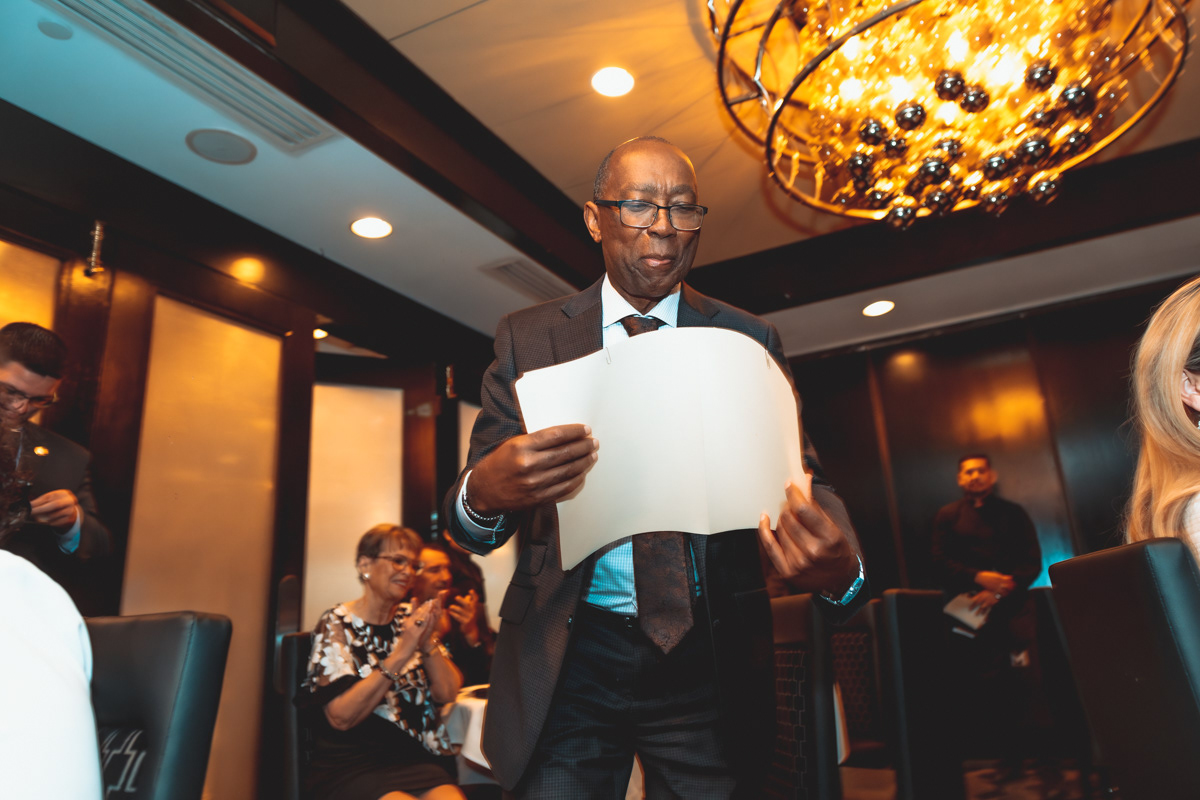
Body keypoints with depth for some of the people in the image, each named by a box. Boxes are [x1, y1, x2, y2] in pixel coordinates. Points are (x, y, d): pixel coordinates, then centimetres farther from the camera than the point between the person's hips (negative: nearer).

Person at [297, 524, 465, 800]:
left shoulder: (409, 618, 9)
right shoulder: (337, 624, -3)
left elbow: (447, 693, 3)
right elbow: (341, 716, -15)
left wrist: (427, 641, -12)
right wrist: (402, 652, -20)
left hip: (415, 760, 4)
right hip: (351, 766, -3)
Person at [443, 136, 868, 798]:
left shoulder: (749, 342, 2)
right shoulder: (527, 338, 1)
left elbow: (801, 481, -3)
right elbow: (467, 516, -3)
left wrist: (840, 566, -27)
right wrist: (484, 492, -28)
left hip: (707, 664, 1)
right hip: (564, 663, 0)